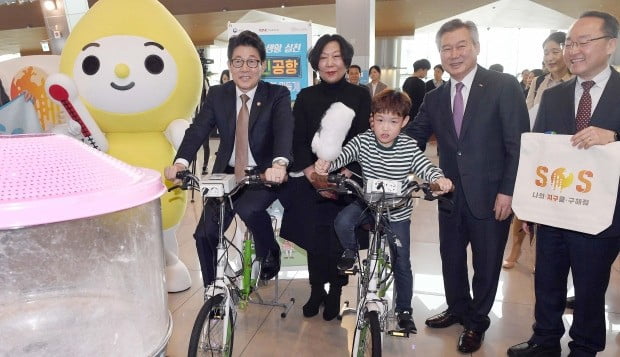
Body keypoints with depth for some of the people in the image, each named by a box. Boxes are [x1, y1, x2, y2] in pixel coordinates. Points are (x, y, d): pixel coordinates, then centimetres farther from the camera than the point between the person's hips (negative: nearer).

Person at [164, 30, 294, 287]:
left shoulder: (278, 95, -8)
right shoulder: (217, 95, 1)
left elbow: (285, 130, -26)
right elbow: (197, 130, -11)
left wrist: (279, 163, -48)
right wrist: (180, 162, -32)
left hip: (264, 174, -3)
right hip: (228, 173, 4)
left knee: (249, 209, -33)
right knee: (205, 234, -6)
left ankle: (269, 254, 0)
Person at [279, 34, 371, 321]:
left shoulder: (360, 96, 4)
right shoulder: (305, 97, 8)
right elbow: (298, 141, 1)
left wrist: (346, 173, -18)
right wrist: (312, 172, -15)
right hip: (311, 181, 1)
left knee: (339, 237, -3)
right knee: (315, 235, -5)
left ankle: (334, 291, 19)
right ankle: (317, 289, 16)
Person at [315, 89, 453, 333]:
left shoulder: (408, 146, -10)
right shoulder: (362, 141, -11)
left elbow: (425, 166, -17)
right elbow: (343, 155, -23)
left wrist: (438, 178, -39)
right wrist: (326, 164, -44)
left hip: (397, 211, 0)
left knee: (402, 264, 6)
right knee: (342, 221, -30)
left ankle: (404, 310, 27)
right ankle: (351, 251, 5)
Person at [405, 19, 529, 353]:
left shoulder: (504, 86, -9)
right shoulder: (434, 98, 5)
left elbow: (519, 144, -10)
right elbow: (412, 139, 5)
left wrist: (507, 191, -14)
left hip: (491, 196, -4)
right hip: (451, 196, 4)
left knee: (486, 263, 12)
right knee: (451, 258, 18)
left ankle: (476, 323, 34)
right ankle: (457, 309, 42)